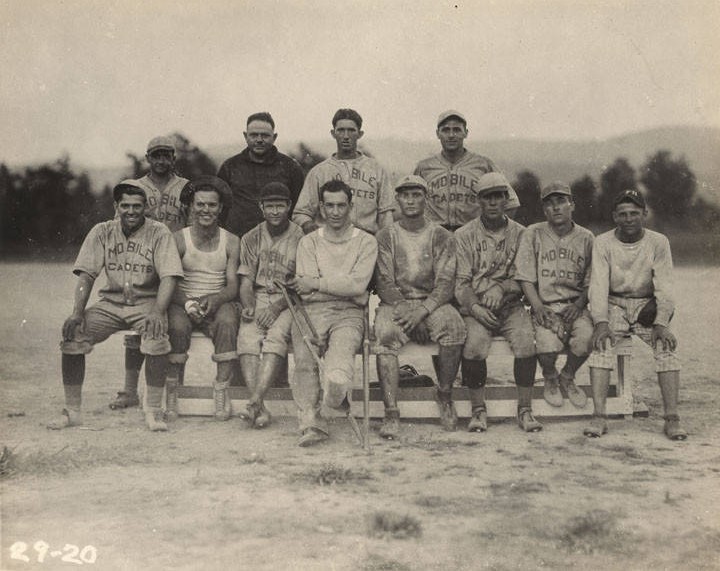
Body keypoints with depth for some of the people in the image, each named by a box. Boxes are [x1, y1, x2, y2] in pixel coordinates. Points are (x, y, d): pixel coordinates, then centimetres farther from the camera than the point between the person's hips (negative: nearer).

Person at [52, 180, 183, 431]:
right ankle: (72, 411, -7)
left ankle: (153, 411, -21)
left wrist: (157, 313, -32)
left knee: (157, 336, -34)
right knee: (72, 333, -18)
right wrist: (78, 312, -17)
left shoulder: (159, 233, -7)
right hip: (111, 302, 3)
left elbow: (168, 277, -15)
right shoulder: (102, 232, 3)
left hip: (147, 302, -3)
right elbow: (86, 275, -1)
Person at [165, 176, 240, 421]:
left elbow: (233, 285, -1)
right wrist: (188, 303, -24)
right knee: (178, 326, -33)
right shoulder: (178, 239, 1)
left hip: (218, 302, 1)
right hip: (183, 302, -1)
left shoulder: (231, 242, 5)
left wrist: (216, 299, -23)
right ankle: (171, 390, -18)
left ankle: (221, 389, -24)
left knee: (227, 321, -33)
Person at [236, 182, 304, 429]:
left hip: (288, 302, -3)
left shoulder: (301, 238, 1)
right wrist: (248, 306, -11)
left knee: (276, 336, -32)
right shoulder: (251, 239, 13)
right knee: (247, 337, -26)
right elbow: (246, 281, 9)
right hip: (258, 299, 3)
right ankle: (260, 409, -33)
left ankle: (254, 401, -39)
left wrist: (277, 307, -19)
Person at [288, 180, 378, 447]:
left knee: (343, 343, -36)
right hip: (313, 310, 0)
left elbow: (358, 285, -3)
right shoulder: (308, 242, 19)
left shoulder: (366, 242, 14)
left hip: (349, 313, 0)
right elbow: (304, 290, 5)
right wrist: (341, 286, -7)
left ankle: (336, 386, -57)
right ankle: (311, 423, -34)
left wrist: (316, 283, -6)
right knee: (304, 356, -29)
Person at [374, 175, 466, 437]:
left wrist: (422, 311, -19)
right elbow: (384, 283, 0)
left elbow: (446, 284, -2)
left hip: (432, 303, 0)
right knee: (385, 334, -32)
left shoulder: (441, 237, 8)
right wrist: (403, 308, -17)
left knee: (454, 325, -32)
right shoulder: (385, 237, 9)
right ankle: (391, 413, -32)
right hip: (395, 303, 0)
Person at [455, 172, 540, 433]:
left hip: (511, 305, 1)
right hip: (475, 308, -1)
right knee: (475, 344, -31)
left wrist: (501, 287, -15)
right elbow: (461, 283, -1)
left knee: (526, 341, -28)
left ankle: (525, 410, -15)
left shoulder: (520, 234, 9)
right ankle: (478, 410, -14)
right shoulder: (464, 235, 5)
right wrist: (475, 307, -19)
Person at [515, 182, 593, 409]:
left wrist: (579, 304, -9)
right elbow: (525, 278, 0)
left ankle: (567, 377, 6)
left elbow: (590, 282, 9)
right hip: (545, 305, -1)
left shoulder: (585, 238, 8)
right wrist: (538, 306, -14)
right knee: (547, 343, -29)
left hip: (575, 306, 1)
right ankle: (550, 379, 8)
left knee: (586, 339, -28)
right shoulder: (533, 235, 4)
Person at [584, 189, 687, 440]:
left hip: (647, 305, 1)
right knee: (601, 342, -28)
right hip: (614, 306, 0)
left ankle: (672, 417, -24)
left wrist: (661, 324, -26)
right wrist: (601, 322, -29)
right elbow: (598, 285, -13)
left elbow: (665, 288, -10)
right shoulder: (603, 243, -4)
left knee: (667, 344, -26)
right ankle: (599, 416, -30)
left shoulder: (658, 243, -4)